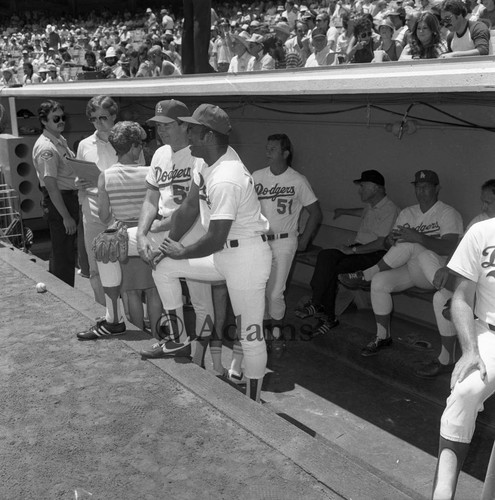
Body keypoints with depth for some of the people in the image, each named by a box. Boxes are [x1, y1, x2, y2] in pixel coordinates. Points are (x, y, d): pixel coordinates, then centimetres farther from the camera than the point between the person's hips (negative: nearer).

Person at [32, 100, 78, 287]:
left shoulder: (60, 140, 10)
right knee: (64, 254, 0)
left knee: (60, 251, 21)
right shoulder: (46, 148, -21)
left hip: (69, 197, 10)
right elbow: (51, 186, -23)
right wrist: (66, 217, -22)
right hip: (58, 201, -10)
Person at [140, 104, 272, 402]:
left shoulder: (225, 181, -28)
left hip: (247, 257, -10)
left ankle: (253, 403, 15)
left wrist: (181, 253, -9)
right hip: (224, 253, 10)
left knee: (250, 333, 0)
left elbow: (215, 240, -26)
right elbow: (189, 208, 11)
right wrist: (168, 244, 8)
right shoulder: (210, 162, 3)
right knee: (165, 269, 13)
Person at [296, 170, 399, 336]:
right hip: (359, 247, 8)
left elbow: (381, 243, -21)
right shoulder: (371, 206, 17)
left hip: (375, 254, -8)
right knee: (326, 256, -19)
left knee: (331, 269, -27)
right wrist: (344, 211, 51)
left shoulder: (389, 209, -13)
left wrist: (352, 250, -21)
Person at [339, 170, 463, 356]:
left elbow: (449, 247, -20)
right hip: (411, 269, 5)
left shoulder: (448, 214, -3)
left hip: (437, 270, -5)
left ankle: (366, 276, -17)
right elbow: (387, 243, 11)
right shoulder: (407, 213, 16)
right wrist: (390, 239, -15)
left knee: (410, 245, -32)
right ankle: (383, 337, -8)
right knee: (379, 282, -22)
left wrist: (418, 238, -32)